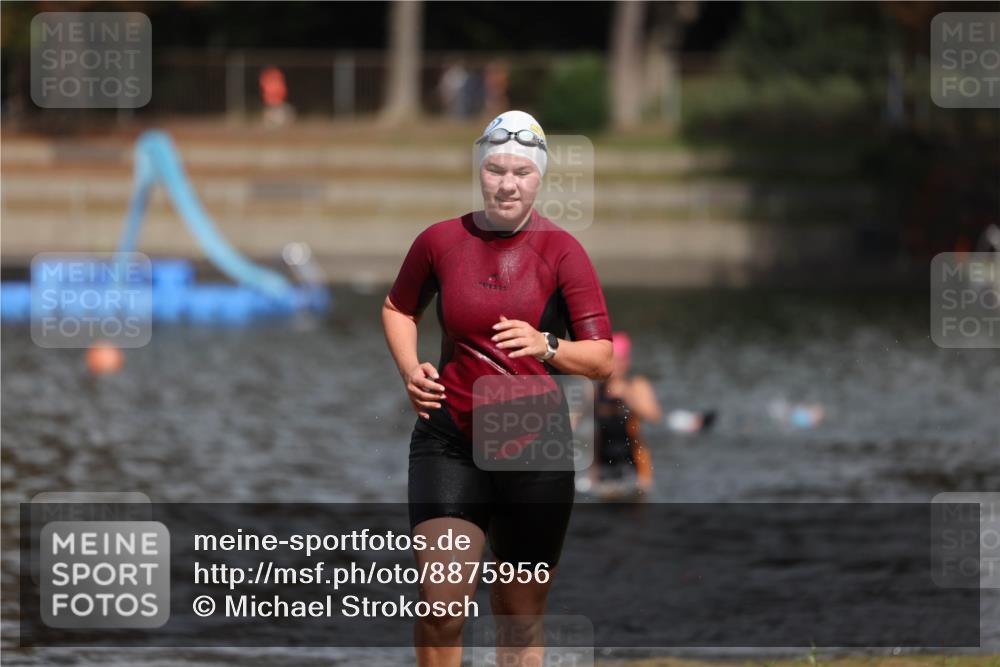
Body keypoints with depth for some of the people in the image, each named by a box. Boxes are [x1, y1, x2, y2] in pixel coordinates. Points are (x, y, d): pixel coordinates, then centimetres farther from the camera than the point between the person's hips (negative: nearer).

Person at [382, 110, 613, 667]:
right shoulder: (442, 240, 3)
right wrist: (410, 370, 5)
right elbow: (399, 308, 23)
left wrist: (546, 346, -23)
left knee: (522, 620, 9)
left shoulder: (561, 250, -3)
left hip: (535, 449, 0)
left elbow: (602, 359, -4)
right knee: (441, 601, -18)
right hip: (449, 438, 0)